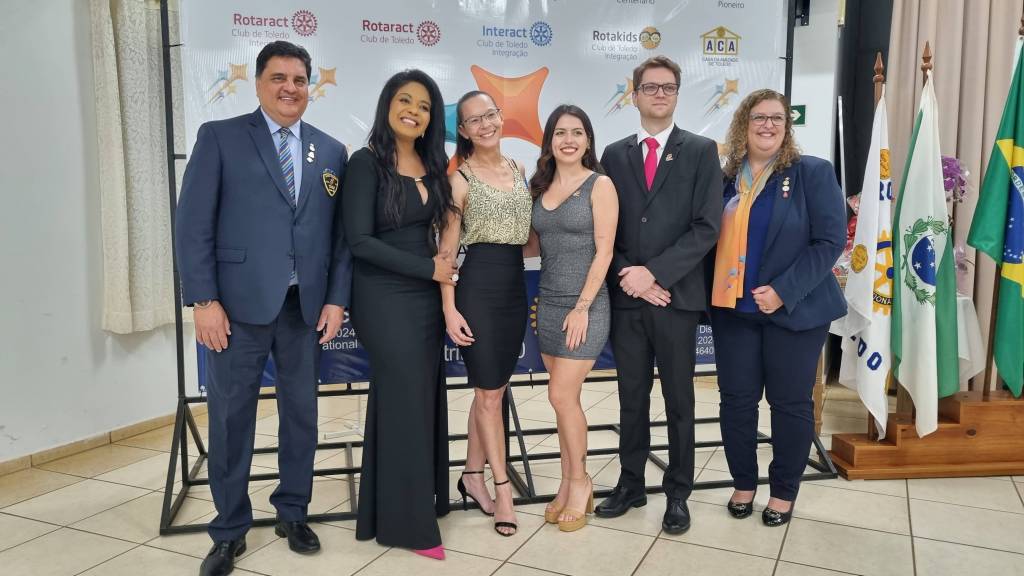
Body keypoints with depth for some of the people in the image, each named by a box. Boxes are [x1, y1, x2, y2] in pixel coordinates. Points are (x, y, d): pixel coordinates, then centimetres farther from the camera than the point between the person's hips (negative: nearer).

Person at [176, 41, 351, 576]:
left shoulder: (331, 151, 11)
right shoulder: (220, 137, 1)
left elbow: (340, 233, 9)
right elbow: (193, 224, -5)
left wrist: (336, 299, 0)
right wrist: (204, 300, -11)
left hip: (306, 306, 3)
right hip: (238, 303, -3)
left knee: (301, 412, 11)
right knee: (230, 416, 5)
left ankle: (292, 512, 29)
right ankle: (230, 529, 21)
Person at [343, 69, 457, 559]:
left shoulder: (433, 165, 8)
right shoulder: (366, 163, -10)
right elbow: (360, 241, -16)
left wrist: (442, 263, -2)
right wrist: (429, 268, -13)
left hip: (426, 297, 6)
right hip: (385, 299, -6)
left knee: (425, 400, 12)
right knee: (405, 401, -1)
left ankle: (420, 500, 28)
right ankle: (407, 519, 15)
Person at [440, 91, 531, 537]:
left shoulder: (519, 170, 11)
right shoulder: (461, 179, -6)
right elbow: (447, 248, -8)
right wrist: (449, 309, -13)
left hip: (515, 287, 6)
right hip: (478, 287, -6)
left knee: (491, 388, 13)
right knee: (490, 391, 1)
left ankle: (472, 476, 27)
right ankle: (502, 487, 14)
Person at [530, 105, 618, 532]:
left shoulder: (600, 185, -7)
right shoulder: (541, 187, 10)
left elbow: (604, 251, -11)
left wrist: (582, 306, -15)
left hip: (585, 304, -5)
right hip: (548, 303, 6)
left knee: (562, 395, -7)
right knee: (564, 397, 10)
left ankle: (580, 481, 13)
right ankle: (570, 484, 21)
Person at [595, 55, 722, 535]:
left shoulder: (701, 151, 1)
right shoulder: (614, 154, 9)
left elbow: (706, 226, -8)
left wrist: (654, 272, -14)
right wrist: (627, 277, -8)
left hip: (677, 296, -2)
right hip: (625, 297, 3)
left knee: (678, 400, 8)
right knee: (631, 397, 12)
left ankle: (678, 492, 21)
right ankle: (630, 484, 26)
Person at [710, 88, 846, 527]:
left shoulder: (813, 173, -4)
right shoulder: (724, 179, 5)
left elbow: (830, 240, -10)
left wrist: (783, 291, -17)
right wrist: (714, 293, -3)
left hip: (794, 309, -3)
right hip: (733, 309, 3)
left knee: (790, 402, 6)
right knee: (736, 399, 7)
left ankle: (784, 492, 23)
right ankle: (743, 483, 26)